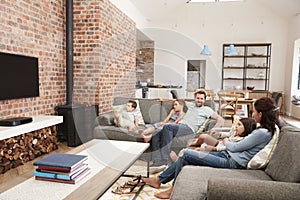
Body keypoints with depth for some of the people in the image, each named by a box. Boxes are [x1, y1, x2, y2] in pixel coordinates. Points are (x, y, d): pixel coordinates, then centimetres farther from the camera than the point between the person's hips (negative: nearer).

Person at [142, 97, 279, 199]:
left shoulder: (263, 133, -20)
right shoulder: (265, 129, 9)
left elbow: (235, 147, -14)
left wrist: (226, 142, 6)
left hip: (232, 162, -10)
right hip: (228, 155, 10)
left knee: (185, 154, -10)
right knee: (184, 155, 5)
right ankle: (159, 179, 18)